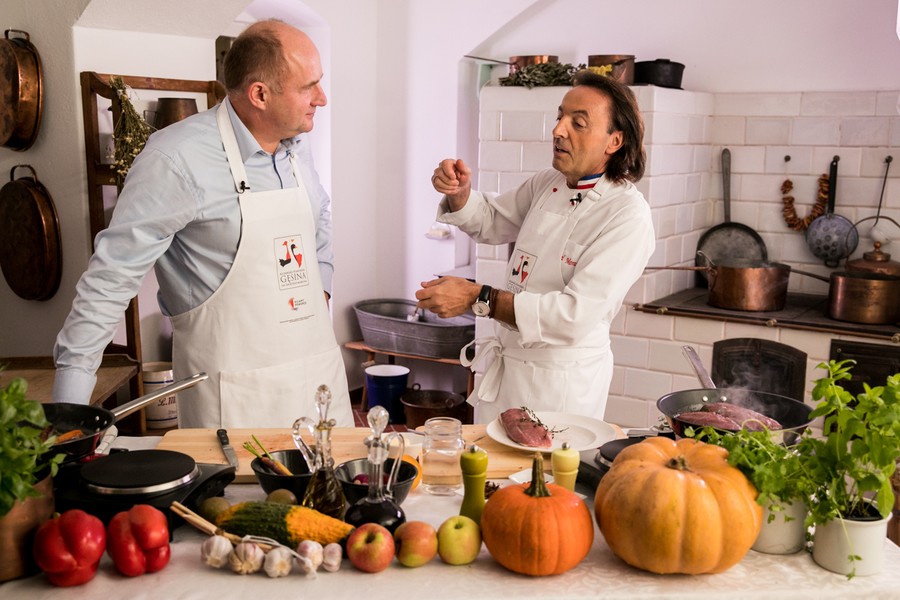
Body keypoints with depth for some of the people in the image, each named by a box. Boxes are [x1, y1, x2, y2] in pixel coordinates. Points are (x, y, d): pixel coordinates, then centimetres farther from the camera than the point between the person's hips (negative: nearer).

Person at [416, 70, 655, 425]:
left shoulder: (627, 216, -21)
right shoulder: (549, 183, 3)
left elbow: (576, 315, -28)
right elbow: (489, 222, 18)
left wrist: (478, 299, -29)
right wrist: (459, 193, -5)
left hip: (559, 387, -7)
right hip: (502, 370, 7)